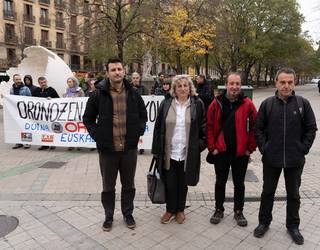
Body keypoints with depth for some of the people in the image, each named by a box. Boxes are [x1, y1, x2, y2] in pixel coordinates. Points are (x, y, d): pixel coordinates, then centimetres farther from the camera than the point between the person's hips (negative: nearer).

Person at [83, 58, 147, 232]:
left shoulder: (133, 94, 1)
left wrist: (139, 131, 2)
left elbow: (143, 115, 14)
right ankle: (109, 216, 35)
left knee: (128, 185, 16)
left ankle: (128, 214, 36)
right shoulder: (99, 94, -5)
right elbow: (88, 118, 5)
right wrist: (96, 135, -5)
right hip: (107, 149, -1)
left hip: (129, 148, 2)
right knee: (108, 186, 14)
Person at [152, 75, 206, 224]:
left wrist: (200, 146, -3)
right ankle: (170, 210, 32)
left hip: (188, 154, 0)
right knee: (169, 184, 10)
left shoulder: (198, 104, 0)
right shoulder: (166, 104, 1)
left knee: (183, 184, 14)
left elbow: (203, 128, 4)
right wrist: (157, 150, 1)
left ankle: (180, 210, 35)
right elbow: (158, 128, 3)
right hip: (169, 153, 1)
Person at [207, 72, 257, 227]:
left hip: (241, 153, 0)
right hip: (221, 151, 1)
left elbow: (254, 128, -3)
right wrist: (212, 147, -5)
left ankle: (238, 212, 31)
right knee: (220, 182, 14)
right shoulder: (217, 103, -3)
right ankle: (219, 210, 31)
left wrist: (250, 148, -4)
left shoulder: (247, 104, -5)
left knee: (239, 183, 14)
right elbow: (210, 127, -2)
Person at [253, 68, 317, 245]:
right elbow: (258, 129, 1)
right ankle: (264, 222, 33)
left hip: (295, 160, 0)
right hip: (271, 159, 0)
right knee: (268, 192, 14)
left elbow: (311, 129, 2)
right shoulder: (267, 104, -4)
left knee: (293, 194, 16)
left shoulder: (303, 104, -4)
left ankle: (293, 226, 35)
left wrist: (303, 149, -5)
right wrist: (264, 148, -6)